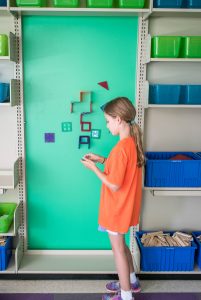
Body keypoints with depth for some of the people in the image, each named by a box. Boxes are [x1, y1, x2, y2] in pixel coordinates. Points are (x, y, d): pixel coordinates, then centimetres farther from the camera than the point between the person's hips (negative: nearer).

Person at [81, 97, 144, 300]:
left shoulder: (122, 147, -28)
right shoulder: (133, 142, 0)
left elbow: (114, 185, -26)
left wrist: (93, 168, -15)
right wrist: (101, 159, 7)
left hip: (117, 208, -9)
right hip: (125, 206, 9)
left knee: (118, 249, 9)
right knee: (120, 245, 26)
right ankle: (131, 281, 43)